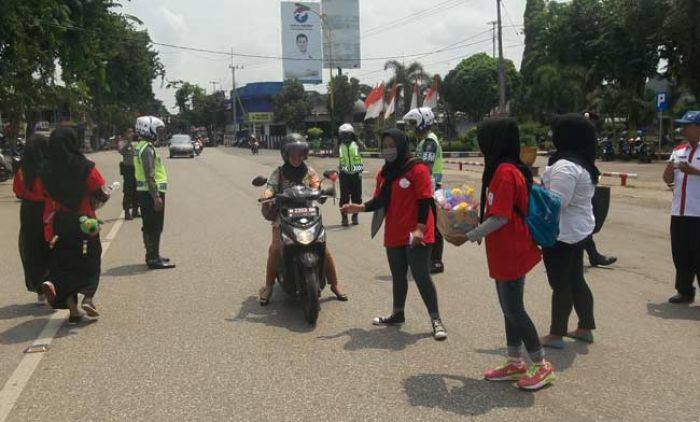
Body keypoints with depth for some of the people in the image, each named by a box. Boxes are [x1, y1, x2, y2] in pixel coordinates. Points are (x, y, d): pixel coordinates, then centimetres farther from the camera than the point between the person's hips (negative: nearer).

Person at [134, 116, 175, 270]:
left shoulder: (141, 146, 15)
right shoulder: (148, 148, -17)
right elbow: (150, 176, -22)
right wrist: (156, 197, -23)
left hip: (143, 192, 10)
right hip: (151, 193, -10)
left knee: (149, 227, 16)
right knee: (154, 227, -5)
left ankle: (152, 255, 26)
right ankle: (153, 259, -1)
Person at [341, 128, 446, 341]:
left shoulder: (417, 169, -11)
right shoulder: (384, 173, 13)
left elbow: (425, 201, -15)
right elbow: (379, 201, 12)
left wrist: (420, 229, -22)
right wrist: (360, 207, -5)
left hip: (415, 236, -7)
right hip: (394, 235, 7)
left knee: (421, 276, -7)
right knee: (398, 276, 18)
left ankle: (436, 320, 0)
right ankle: (397, 314, 33)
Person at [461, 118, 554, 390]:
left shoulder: (505, 172, -21)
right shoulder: (505, 169, 11)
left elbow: (500, 217, -24)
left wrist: (472, 235, -14)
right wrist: (478, 230, 11)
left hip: (510, 254, -10)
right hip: (504, 253, 10)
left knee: (513, 309, -1)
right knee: (510, 309, 16)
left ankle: (542, 366, 11)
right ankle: (515, 363, 26)